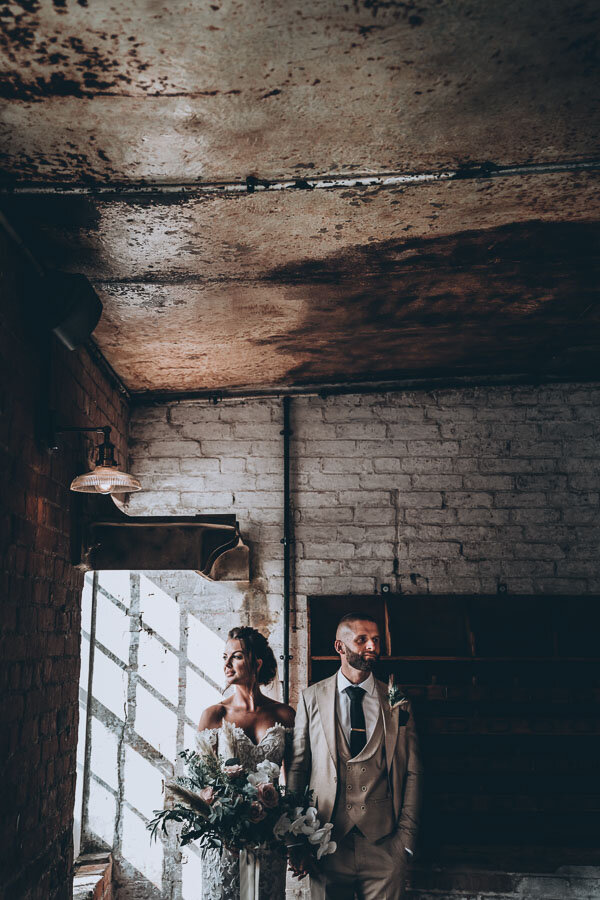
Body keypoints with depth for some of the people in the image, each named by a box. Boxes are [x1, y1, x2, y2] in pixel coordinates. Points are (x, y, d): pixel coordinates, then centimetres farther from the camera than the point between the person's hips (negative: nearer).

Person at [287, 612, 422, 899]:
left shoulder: (397, 703, 5)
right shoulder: (312, 698, 2)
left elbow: (412, 773, 5)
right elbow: (297, 769, 2)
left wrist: (405, 838, -1)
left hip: (383, 845, 1)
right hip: (327, 843, 0)